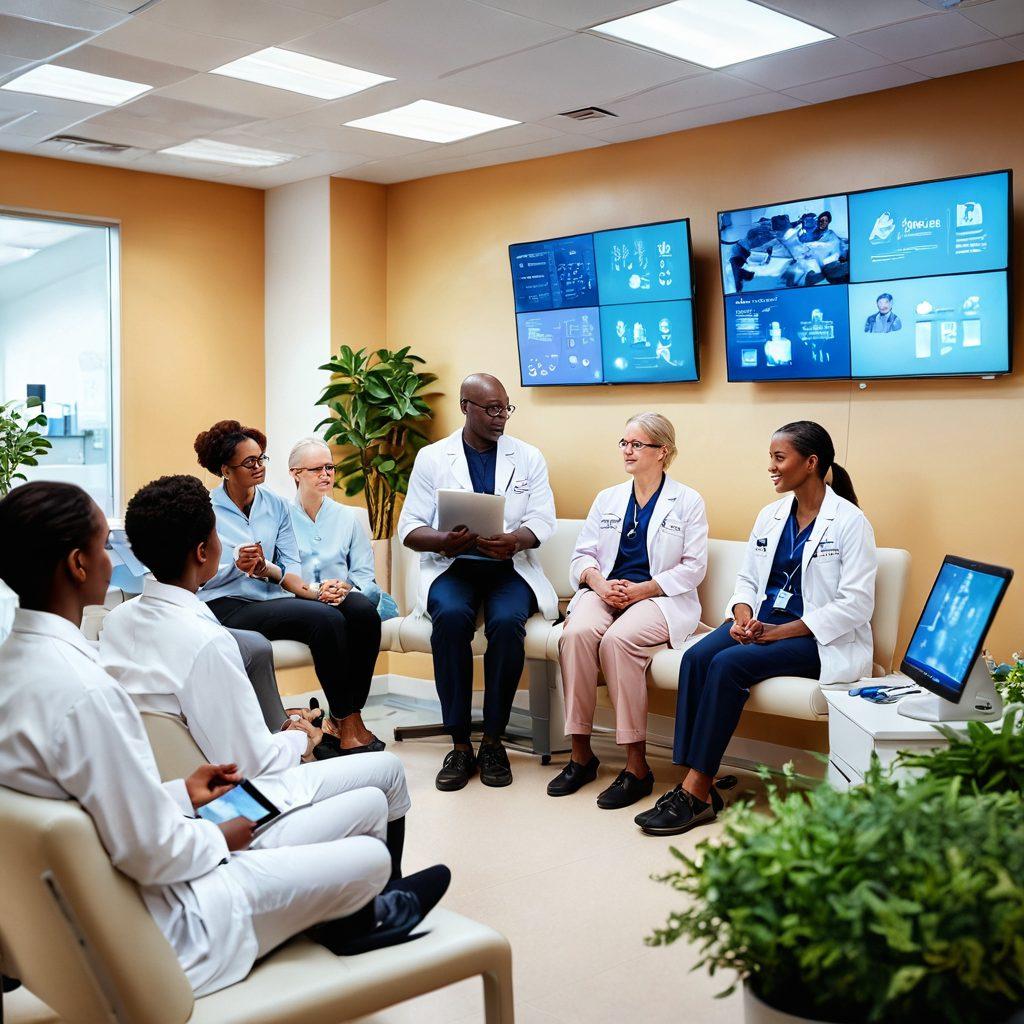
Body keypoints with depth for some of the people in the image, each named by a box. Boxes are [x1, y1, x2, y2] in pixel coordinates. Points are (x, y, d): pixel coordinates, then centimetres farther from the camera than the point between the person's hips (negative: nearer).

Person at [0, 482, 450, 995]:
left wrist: (180, 795, 9)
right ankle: (352, 920, 36)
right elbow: (150, 852, -25)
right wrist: (217, 838, -7)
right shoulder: (80, 690, -30)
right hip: (155, 927, -9)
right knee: (371, 858, 2)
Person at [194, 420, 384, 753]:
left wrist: (267, 569, -16)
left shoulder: (277, 506, 14)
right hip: (228, 607, -5)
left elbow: (291, 564, 6)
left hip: (272, 596, 6)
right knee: (326, 619, -31)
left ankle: (346, 715, -12)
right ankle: (344, 720, -17)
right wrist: (237, 565, -21)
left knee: (362, 611, -20)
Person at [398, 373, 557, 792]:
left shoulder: (528, 457, 11)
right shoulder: (432, 457, 8)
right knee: (451, 616, -34)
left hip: (509, 567, 1)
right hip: (451, 567, 0)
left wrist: (516, 540, -23)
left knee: (508, 621, -32)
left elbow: (543, 520, 1)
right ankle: (459, 744, -22)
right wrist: (442, 541, -20)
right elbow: (409, 527, 3)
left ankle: (493, 741, -15)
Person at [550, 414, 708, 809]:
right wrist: (599, 582, -8)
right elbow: (582, 556, 14)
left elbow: (693, 568, -2)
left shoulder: (687, 502, 6)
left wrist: (642, 590, -13)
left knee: (617, 640, -35)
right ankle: (580, 754, -22)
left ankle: (637, 765, -26)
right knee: (576, 633, -31)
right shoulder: (608, 499, 20)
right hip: (604, 592, 4)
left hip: (660, 599, -4)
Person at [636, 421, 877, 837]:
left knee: (728, 664, -30)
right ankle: (694, 785, -25)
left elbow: (855, 604, -13)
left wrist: (778, 632, -18)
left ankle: (697, 792, -23)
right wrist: (743, 614, -7)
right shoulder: (770, 515, 13)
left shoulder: (849, 521, -7)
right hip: (761, 622, 6)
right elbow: (747, 578, 18)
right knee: (696, 657, -24)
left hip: (819, 638, -6)